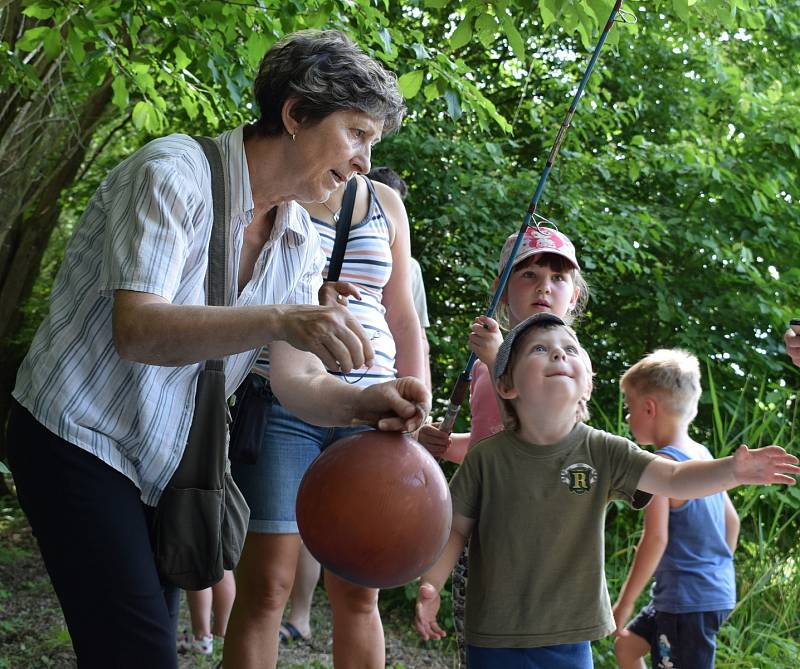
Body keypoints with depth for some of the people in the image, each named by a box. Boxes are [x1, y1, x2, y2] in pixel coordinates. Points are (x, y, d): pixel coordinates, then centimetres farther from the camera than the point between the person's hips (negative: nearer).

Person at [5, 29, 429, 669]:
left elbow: (296, 378, -4)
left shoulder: (301, 243, 5)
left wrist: (362, 404, -27)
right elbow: (135, 330, -29)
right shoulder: (175, 170, -18)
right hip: (82, 440, -8)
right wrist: (279, 320, -42)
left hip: (167, 470, 8)